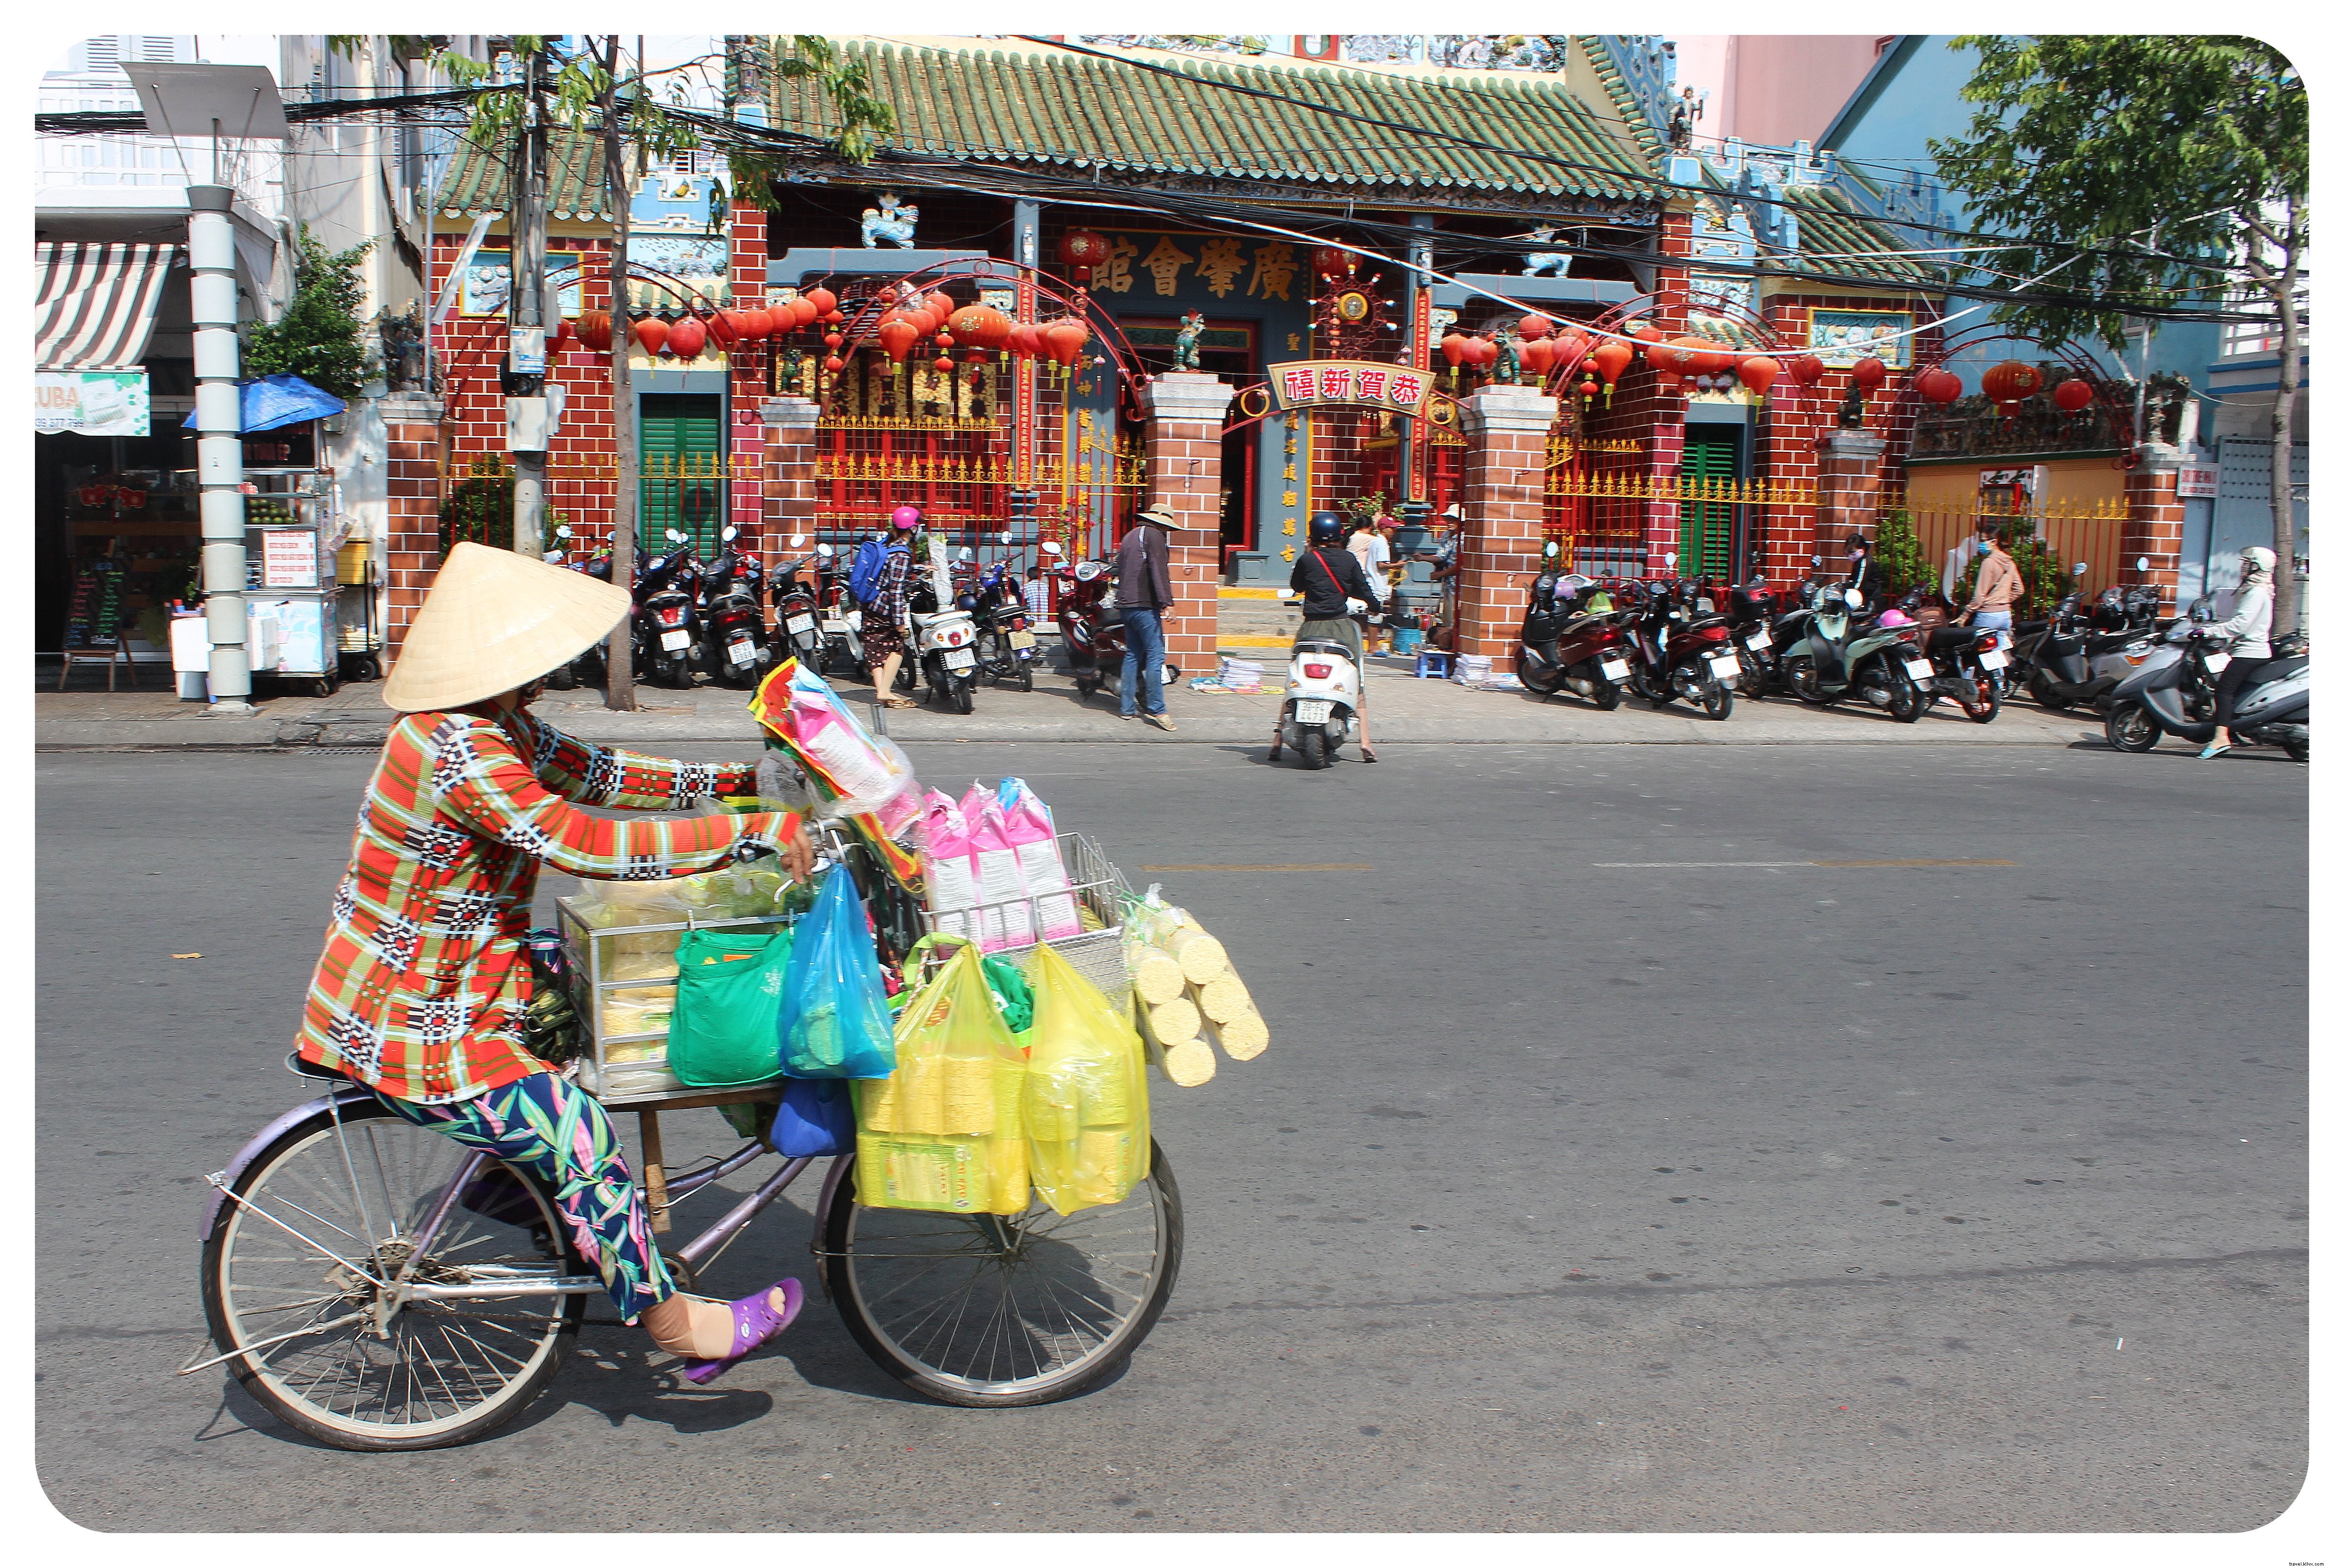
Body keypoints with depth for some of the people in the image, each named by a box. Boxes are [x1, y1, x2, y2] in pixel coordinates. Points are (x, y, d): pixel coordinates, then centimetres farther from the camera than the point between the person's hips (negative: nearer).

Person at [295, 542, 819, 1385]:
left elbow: (599, 776, 10)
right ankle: (673, 1321, 5)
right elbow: (582, 841, -35)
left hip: (443, 991, 11)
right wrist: (751, 832, -33)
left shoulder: (499, 728, 4)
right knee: (581, 1136, -10)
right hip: (410, 1028, -11)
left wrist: (742, 778, 7)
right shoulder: (460, 750, -28)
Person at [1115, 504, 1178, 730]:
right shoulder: (1154, 535, -5)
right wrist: (1166, 601, -20)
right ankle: (1156, 709, -13)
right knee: (1155, 655, -9)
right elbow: (1159, 570, -16)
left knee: (1132, 655, 11)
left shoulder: (1129, 536, 22)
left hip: (1126, 604, 9)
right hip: (1145, 605, -9)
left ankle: (1128, 708, 11)